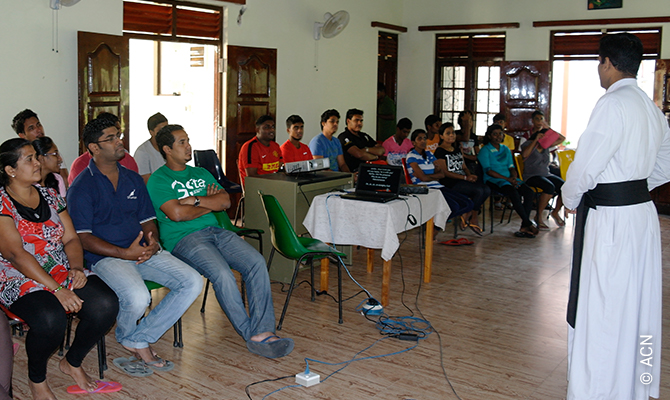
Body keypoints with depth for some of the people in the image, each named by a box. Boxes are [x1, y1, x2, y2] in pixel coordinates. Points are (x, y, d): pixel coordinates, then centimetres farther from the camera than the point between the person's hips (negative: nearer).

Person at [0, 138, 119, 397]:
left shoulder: (50, 196, 12)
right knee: (50, 319, -35)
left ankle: (72, 363, 7)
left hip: (62, 271, 6)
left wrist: (77, 268, -13)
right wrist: (57, 290, -24)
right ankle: (36, 379, -2)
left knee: (106, 304, -20)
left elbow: (71, 239, 9)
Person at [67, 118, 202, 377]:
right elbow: (82, 238, -10)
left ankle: (137, 341, -7)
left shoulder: (133, 179, 16)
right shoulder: (81, 187, -3)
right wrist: (124, 253, -21)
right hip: (105, 257, -6)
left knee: (192, 283, -14)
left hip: (142, 251, 6)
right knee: (137, 298, -34)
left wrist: (152, 243, -7)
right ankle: (133, 341, 5)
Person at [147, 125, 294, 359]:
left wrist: (195, 200, -4)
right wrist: (210, 203, 2)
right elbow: (177, 213, -12)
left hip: (216, 231, 6)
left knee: (257, 263, -21)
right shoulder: (158, 180, 5)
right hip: (183, 238, -6)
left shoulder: (201, 173, 25)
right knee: (222, 273, -32)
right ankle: (251, 335, -18)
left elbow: (225, 201, 10)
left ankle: (263, 332, -24)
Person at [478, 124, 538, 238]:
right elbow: (488, 170, -9)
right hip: (493, 180, -6)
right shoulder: (484, 150, 1)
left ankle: (524, 226, -24)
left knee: (529, 192, -20)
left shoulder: (506, 149, 21)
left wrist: (514, 178, -6)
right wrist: (507, 179, -16)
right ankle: (529, 224, -26)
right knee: (514, 193, -34)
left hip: (509, 178, 6)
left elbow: (511, 167, 17)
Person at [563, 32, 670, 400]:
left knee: (602, 313, 0)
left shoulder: (613, 104, -17)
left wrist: (570, 199, 0)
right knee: (638, 305, 19)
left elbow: (586, 166, -17)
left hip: (610, 220, -9)